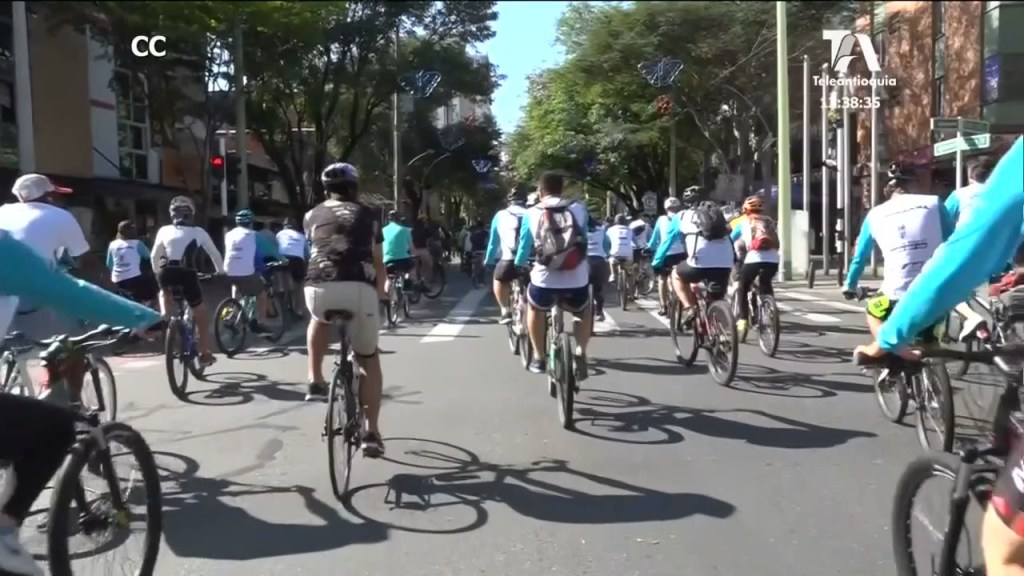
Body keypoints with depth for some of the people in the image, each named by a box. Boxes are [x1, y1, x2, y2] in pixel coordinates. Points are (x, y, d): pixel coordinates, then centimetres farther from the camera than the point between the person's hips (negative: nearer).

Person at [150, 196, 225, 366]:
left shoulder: (164, 230, 16)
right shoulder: (198, 232, 14)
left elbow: (154, 256, 20)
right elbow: (215, 254, 21)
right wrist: (220, 271, 37)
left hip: (166, 274, 2)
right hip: (187, 275, -2)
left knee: (164, 292, 39)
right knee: (201, 315, 14)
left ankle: (164, 316, 15)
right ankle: (204, 354, 16)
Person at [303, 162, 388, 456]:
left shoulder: (312, 215, 24)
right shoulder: (367, 215, 23)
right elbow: (378, 263, 30)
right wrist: (381, 292, 49)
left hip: (319, 288, 1)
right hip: (360, 289, -1)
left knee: (319, 319, 39)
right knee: (369, 359, 18)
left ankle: (316, 382, 26)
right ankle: (371, 432, 16)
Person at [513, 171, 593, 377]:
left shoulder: (531, 214, 6)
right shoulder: (579, 209, 8)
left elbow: (524, 247, 16)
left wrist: (518, 266, 37)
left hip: (545, 279, 0)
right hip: (576, 279, 1)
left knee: (535, 309, 32)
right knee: (583, 311, 32)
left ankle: (539, 358, 30)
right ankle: (581, 353, 12)